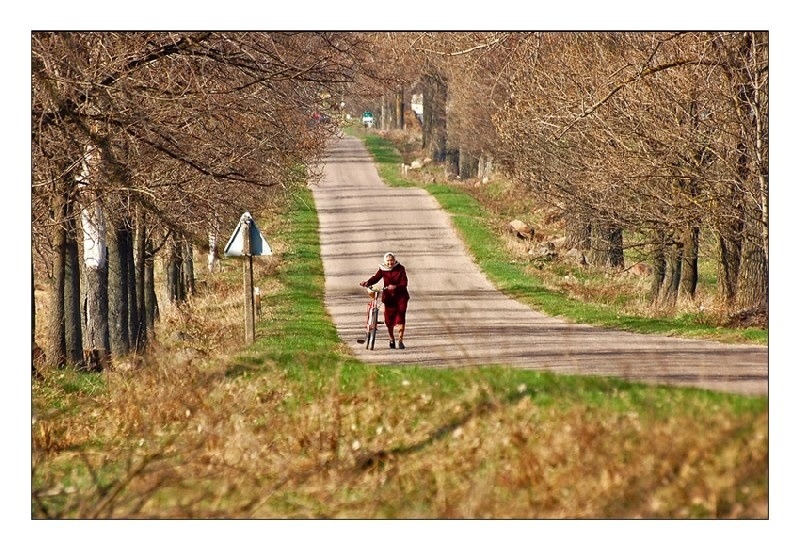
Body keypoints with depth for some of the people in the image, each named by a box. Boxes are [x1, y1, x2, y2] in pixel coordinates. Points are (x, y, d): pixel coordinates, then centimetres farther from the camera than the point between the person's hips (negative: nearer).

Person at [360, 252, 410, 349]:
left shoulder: (400, 269, -7)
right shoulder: (382, 270, -1)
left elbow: (404, 283, -15)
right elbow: (376, 278, -14)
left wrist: (395, 287, -35)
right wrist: (367, 282, -34)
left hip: (400, 296, -2)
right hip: (388, 297, 2)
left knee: (400, 318, -10)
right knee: (389, 319, 3)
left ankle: (400, 341, -1)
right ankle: (391, 339, 27)